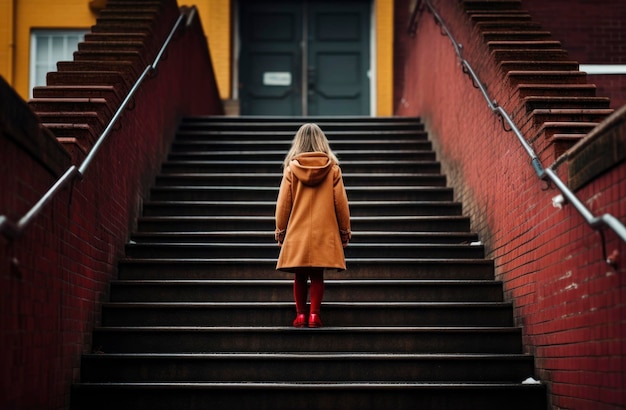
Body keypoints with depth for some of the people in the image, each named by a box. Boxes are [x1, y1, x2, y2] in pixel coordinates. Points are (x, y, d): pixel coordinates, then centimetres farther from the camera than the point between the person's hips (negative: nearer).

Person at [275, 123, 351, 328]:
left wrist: (280, 229, 10)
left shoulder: (291, 168, -4)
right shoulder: (332, 168, -2)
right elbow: (341, 202, 0)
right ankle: (314, 315, 0)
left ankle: (301, 315, 8)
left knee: (300, 276, 9)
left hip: (297, 233, 0)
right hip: (324, 232, 0)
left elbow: (283, 202, -1)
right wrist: (345, 230, 10)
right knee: (317, 276, 6)